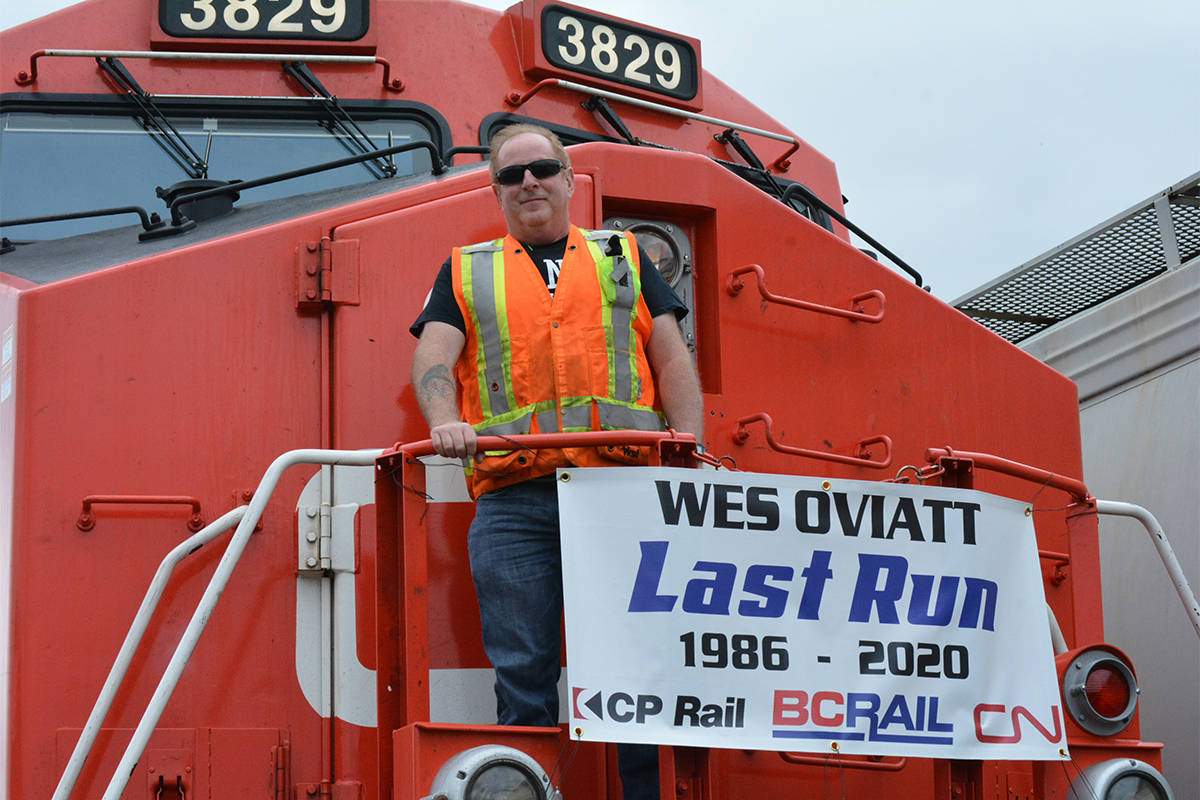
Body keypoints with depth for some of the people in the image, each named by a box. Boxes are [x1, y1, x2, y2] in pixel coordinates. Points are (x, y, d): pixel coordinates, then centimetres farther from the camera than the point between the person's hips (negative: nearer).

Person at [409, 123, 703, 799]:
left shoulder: (625, 257, 22)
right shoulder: (466, 272, 21)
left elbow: (672, 358, 14)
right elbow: (434, 357, 6)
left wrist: (690, 444, -2)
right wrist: (446, 422, -17)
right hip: (514, 499, 0)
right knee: (523, 678, -3)